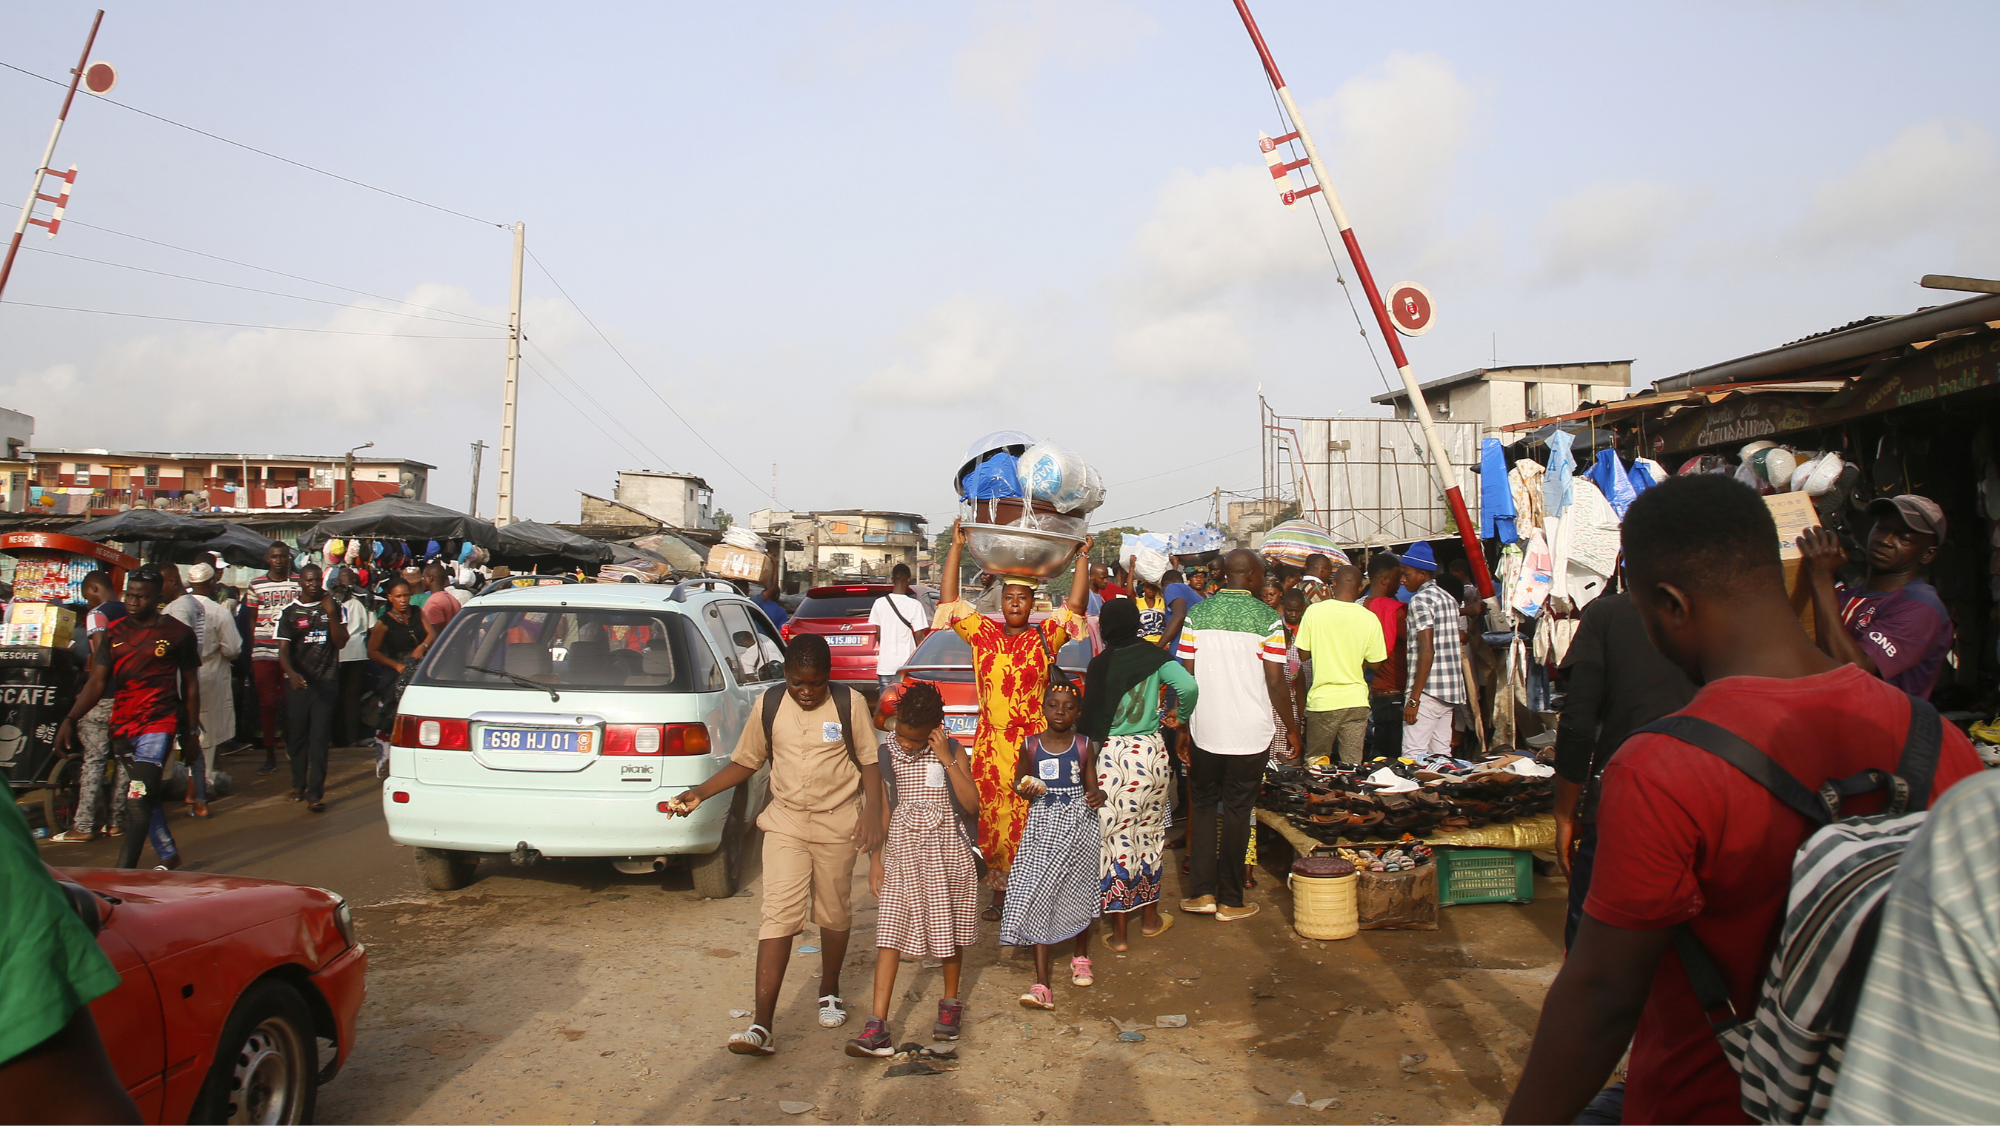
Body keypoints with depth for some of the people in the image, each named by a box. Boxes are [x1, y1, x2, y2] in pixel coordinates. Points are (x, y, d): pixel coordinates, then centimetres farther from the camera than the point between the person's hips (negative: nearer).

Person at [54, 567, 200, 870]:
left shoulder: (178, 633, -1)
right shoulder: (115, 631, 8)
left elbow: (190, 685, 5)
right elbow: (97, 681, 5)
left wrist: (191, 732, 4)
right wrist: (70, 719, -8)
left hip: (158, 724, -5)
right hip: (121, 726, 5)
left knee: (138, 801, -15)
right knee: (147, 799, 15)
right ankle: (169, 856, 31)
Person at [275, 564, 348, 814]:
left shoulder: (333, 608, 7)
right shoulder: (290, 612, 4)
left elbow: (340, 641, -1)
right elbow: (283, 650, -3)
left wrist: (331, 613, -12)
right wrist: (291, 673, -21)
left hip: (326, 681, -1)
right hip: (298, 682, 1)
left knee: (319, 739, -5)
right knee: (296, 735, 6)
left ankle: (315, 793, -7)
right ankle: (299, 785, 24)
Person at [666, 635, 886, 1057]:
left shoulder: (849, 704, -8)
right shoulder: (770, 704, -3)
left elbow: (870, 762, -2)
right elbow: (746, 762, 6)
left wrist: (872, 813, -16)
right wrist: (700, 793, -6)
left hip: (838, 823, 0)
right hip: (785, 823, 1)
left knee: (834, 912, 13)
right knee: (779, 915, -8)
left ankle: (830, 992, 37)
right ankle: (762, 1026, -10)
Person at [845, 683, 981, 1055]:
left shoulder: (952, 751, -4)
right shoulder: (884, 754, -2)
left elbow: (972, 804, -13)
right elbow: (879, 811, 3)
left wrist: (947, 760, -18)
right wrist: (875, 859, 0)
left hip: (948, 853, 0)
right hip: (902, 853, 0)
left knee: (949, 928, 12)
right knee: (889, 934, -8)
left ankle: (950, 1004, 34)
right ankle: (877, 1026, -10)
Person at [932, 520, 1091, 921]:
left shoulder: (1045, 637, 4)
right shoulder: (983, 633, 8)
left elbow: (1075, 607, -6)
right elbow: (949, 602, 5)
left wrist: (1082, 557, -7)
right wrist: (956, 549, 3)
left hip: (1034, 745, -2)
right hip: (990, 746, 2)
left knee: (1031, 824, -2)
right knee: (992, 821, 5)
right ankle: (1000, 893, 17)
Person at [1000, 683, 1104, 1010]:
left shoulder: (1084, 746, 0)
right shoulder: (1031, 745, 0)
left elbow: (1091, 785, 5)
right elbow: (1019, 779, 14)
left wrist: (1098, 796, -18)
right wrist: (1024, 789, -8)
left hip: (1078, 825, 1)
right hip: (1042, 826, 0)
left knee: (1078, 891, 13)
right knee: (1038, 896, -8)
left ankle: (1080, 956, 42)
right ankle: (1041, 983, -8)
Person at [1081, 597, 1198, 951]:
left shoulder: (1098, 664, -9)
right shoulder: (1153, 656, -3)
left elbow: (1090, 719, -13)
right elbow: (1188, 686, -16)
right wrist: (1180, 716, 2)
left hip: (1109, 755, -2)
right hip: (1150, 752, 2)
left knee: (1116, 837, 5)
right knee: (1149, 833, 17)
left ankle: (1119, 931, 12)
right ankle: (1150, 918, 30)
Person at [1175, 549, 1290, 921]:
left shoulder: (1196, 615, -1)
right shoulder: (1267, 619, -8)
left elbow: (1186, 678, 1)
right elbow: (1275, 683, -8)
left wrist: (1182, 728, 9)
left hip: (1205, 732, 2)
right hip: (1250, 734, -2)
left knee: (1203, 806, 16)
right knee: (1237, 813, 8)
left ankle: (1201, 892, 13)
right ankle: (1230, 901, 15)